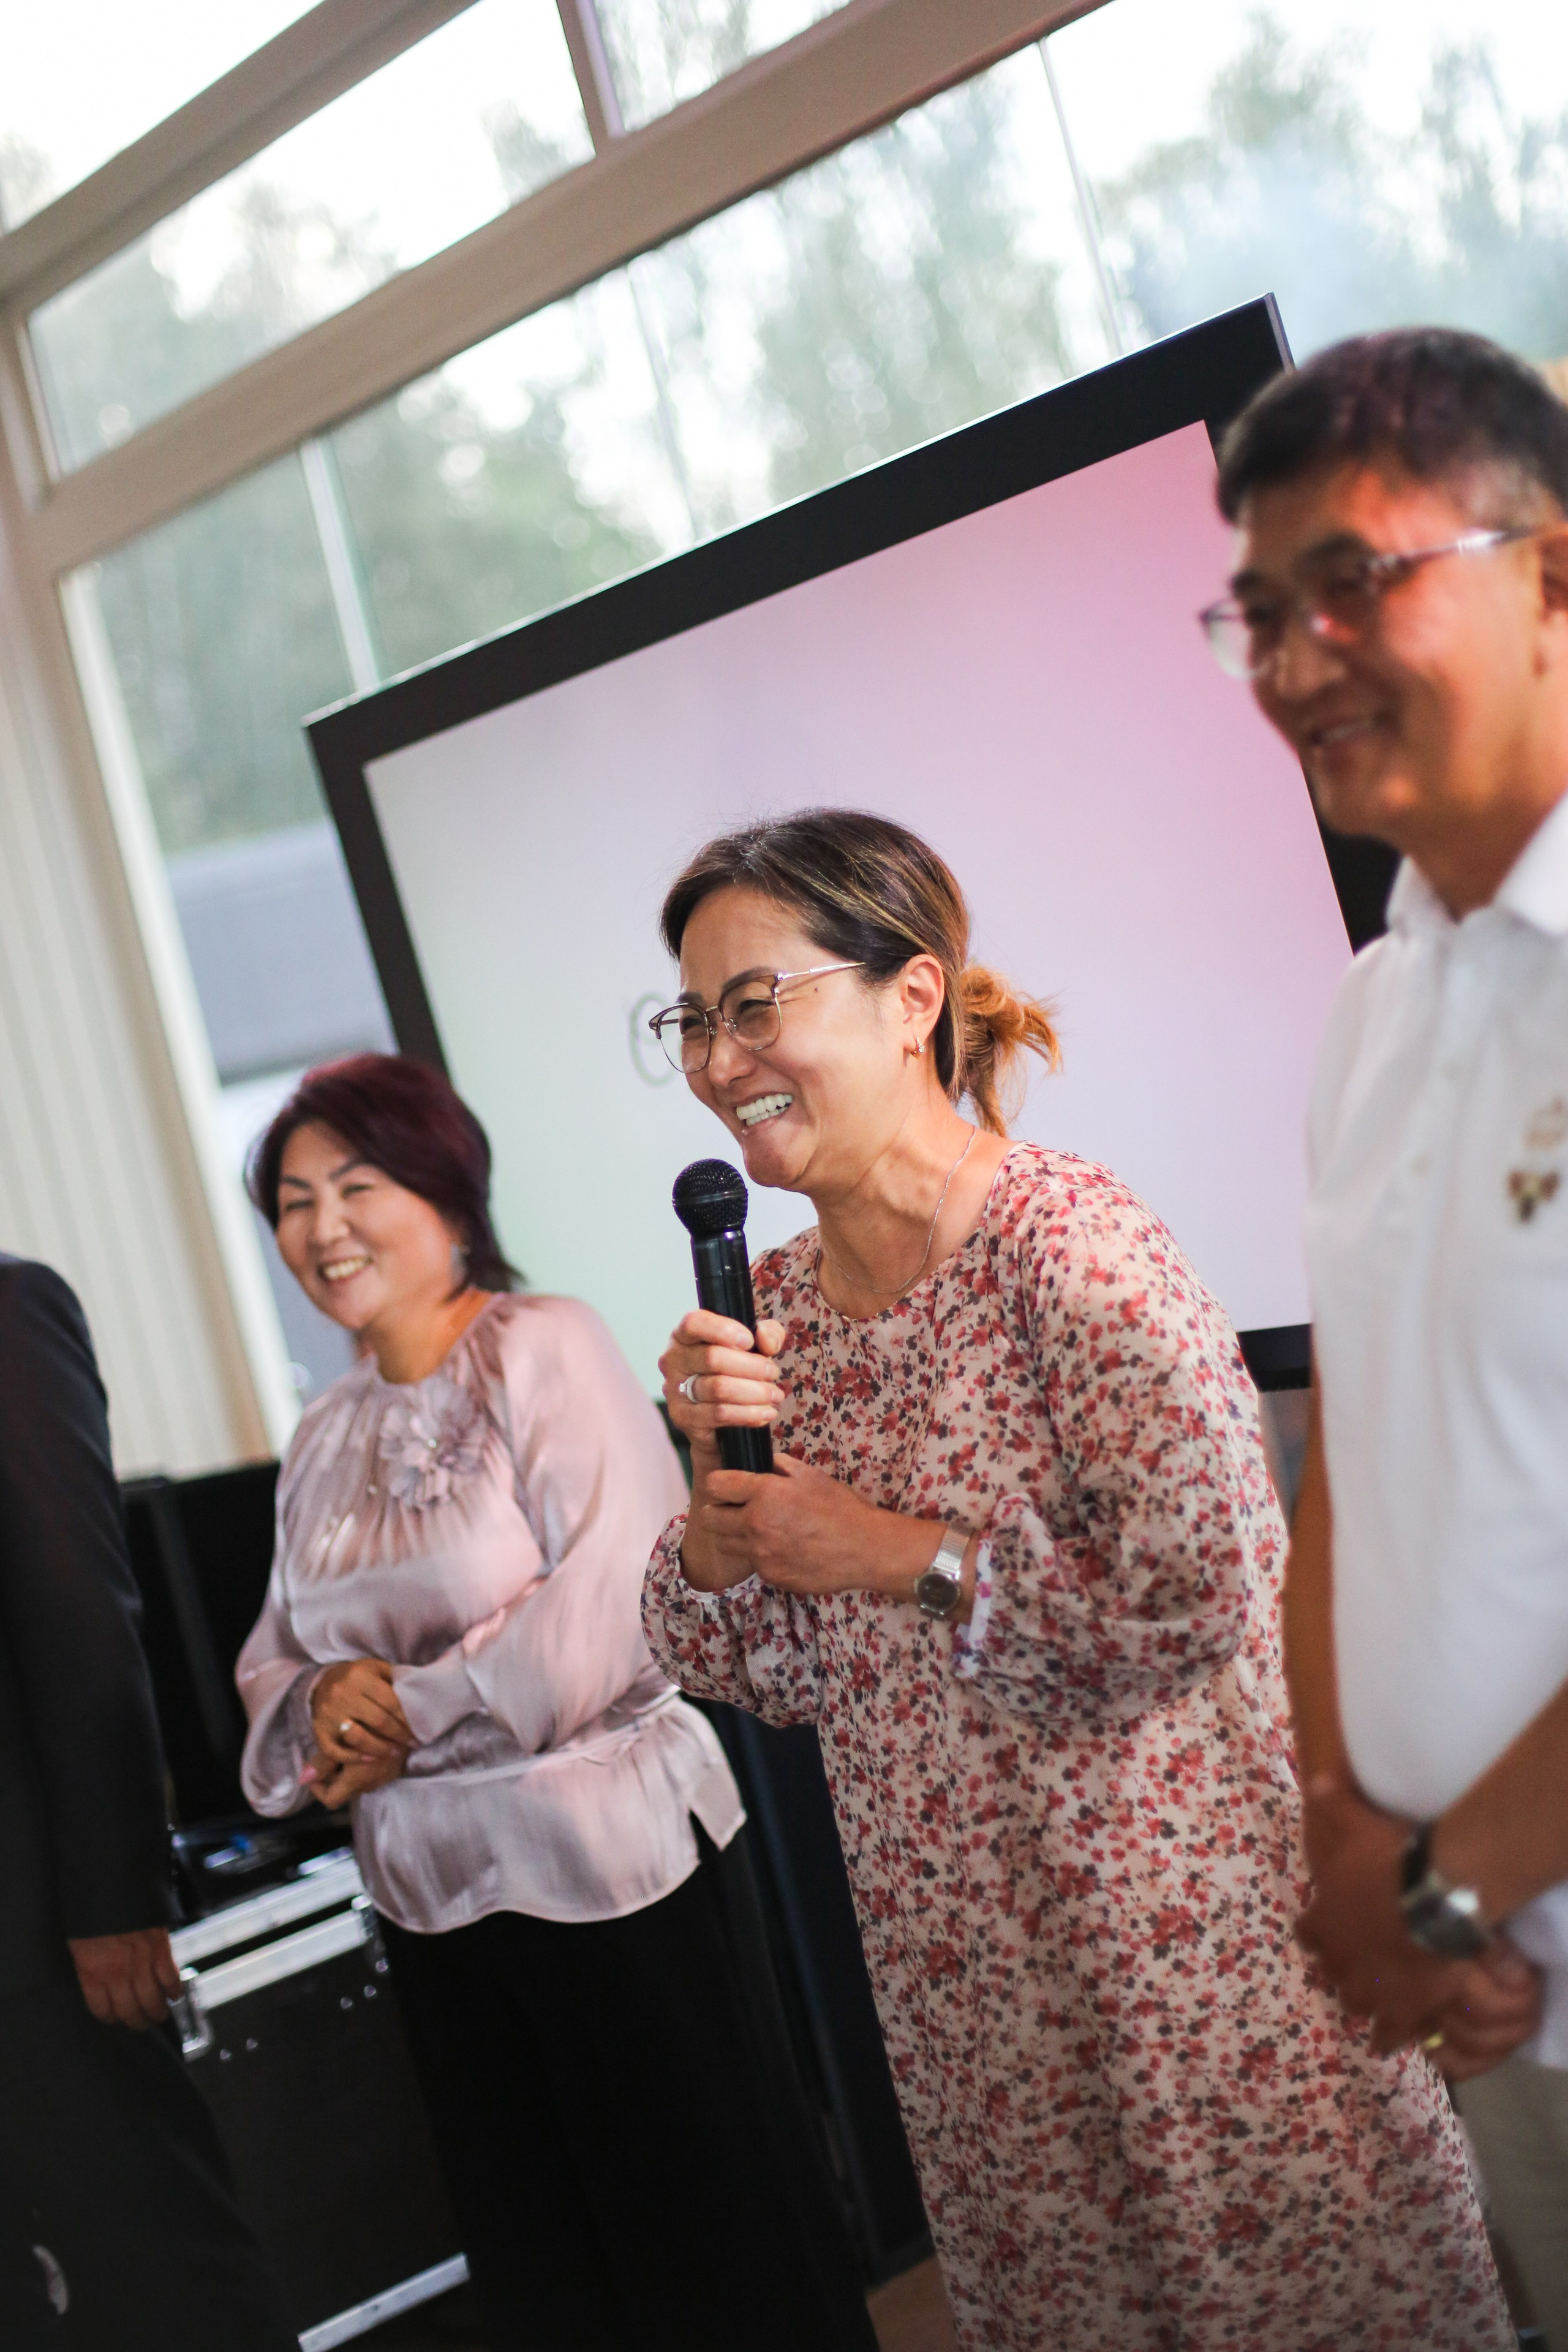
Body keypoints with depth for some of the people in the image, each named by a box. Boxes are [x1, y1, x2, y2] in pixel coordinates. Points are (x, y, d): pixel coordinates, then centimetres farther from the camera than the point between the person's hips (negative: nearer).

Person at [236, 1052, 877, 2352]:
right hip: (434, 1896, 7)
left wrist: (410, 1710, -13)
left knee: (705, 2225, 7)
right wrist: (323, 1710, -10)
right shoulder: (327, 1436, 10)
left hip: (613, 1867, -6)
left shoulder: (546, 1348, -11)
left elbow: (611, 1602, -20)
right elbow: (275, 1661, 13)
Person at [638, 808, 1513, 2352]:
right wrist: (717, 1476, -11)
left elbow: (1208, 1588, -23)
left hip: (1178, 1912, -6)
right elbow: (749, 1671, 7)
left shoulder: (1067, 1240, -16)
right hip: (958, 1963, 6)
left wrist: (900, 1554, -18)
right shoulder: (778, 1304, 5)